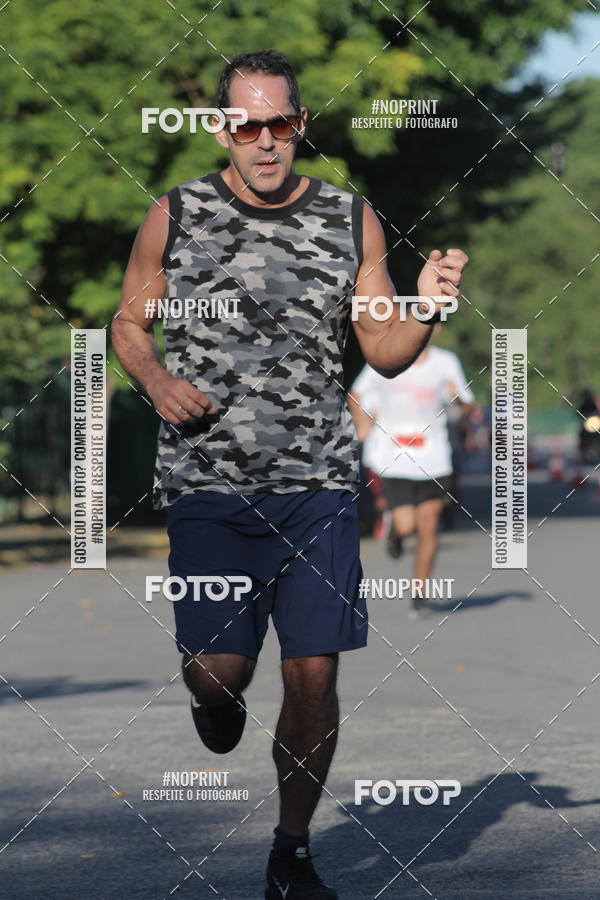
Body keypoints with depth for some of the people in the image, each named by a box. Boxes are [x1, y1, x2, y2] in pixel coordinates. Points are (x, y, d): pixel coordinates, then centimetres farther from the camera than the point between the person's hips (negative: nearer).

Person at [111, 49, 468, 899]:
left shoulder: (350, 221, 5)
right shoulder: (175, 216, 1)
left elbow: (385, 353, 9)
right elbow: (129, 321, 13)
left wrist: (426, 309, -12)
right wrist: (157, 381, -7)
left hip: (317, 486, 1)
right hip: (207, 481, -1)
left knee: (313, 678, -2)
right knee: (220, 669, -8)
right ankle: (214, 699, 32)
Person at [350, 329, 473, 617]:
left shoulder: (445, 362, -1)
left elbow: (467, 405, 4)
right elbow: (356, 393, 10)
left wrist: (457, 395, -18)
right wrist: (362, 423, -5)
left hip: (433, 460, 1)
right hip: (394, 460, -1)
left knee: (428, 528, -1)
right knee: (406, 525, -10)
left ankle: (419, 592, 13)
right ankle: (395, 530, 29)